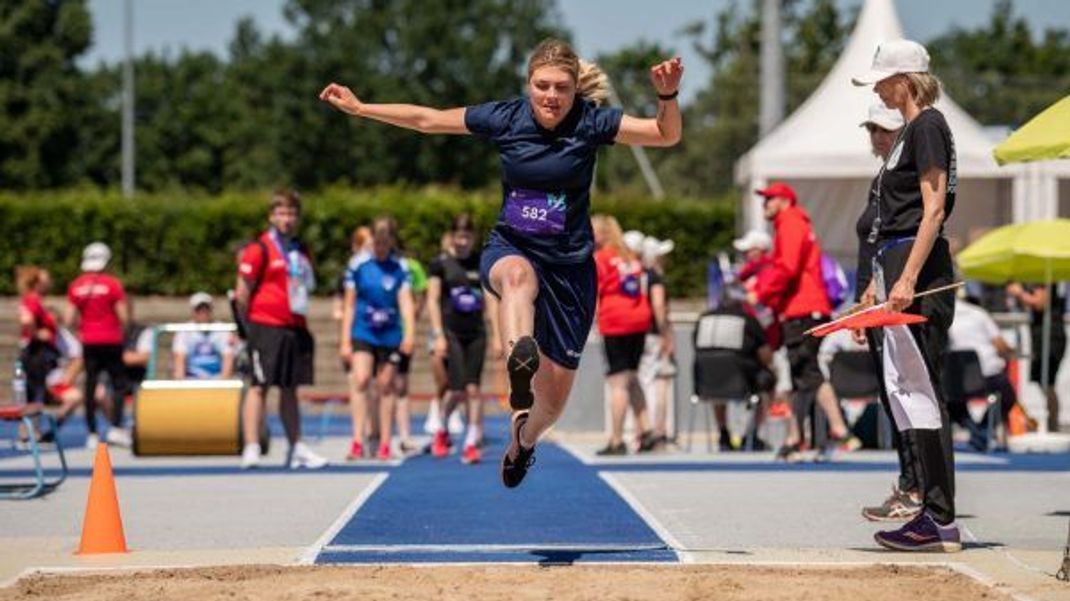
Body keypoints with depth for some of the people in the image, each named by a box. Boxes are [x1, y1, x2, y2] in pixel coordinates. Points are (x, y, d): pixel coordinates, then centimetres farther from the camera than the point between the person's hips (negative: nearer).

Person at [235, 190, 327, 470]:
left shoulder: (301, 251, 16)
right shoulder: (259, 249, -5)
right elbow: (243, 293, -6)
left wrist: (300, 319, 14)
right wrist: (249, 327, -4)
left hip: (295, 328, 6)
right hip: (266, 327, -6)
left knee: (290, 388, 10)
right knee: (259, 386, -8)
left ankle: (297, 449, 13)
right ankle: (251, 449, -10)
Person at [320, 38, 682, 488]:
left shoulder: (589, 123, -11)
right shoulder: (505, 118, -6)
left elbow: (667, 134, -18)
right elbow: (427, 120, 5)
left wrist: (668, 96, -38)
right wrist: (360, 108, 7)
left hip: (569, 265, 0)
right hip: (508, 249, 0)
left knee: (554, 400, 6)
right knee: (518, 274, -42)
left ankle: (522, 440, 42)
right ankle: (520, 367, -69)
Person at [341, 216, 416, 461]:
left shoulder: (400, 268, -1)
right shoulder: (358, 266, -2)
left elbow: (405, 302, -7)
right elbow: (350, 304, 3)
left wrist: (409, 334, -22)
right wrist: (345, 340, 2)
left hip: (390, 336, 1)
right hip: (362, 333, -1)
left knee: (386, 386, 6)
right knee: (360, 379, -17)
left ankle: (385, 443, 15)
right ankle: (357, 440, -19)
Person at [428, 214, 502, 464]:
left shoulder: (483, 264, 8)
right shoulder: (440, 264, 0)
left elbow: (490, 301, 10)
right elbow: (433, 300, -2)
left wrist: (496, 335, 5)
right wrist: (438, 335, -10)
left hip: (476, 334, 3)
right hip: (451, 332, -3)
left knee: (473, 389, -3)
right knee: (458, 389, -10)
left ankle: (471, 443, 0)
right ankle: (442, 429, 16)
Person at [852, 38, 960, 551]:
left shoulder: (927, 126, -10)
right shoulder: (911, 130, 20)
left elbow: (933, 209, -18)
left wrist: (906, 279, -23)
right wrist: (879, 281, 24)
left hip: (918, 265, -11)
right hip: (898, 267, 11)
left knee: (920, 390, -10)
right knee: (904, 388, 10)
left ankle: (941, 522, -9)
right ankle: (932, 512, 14)